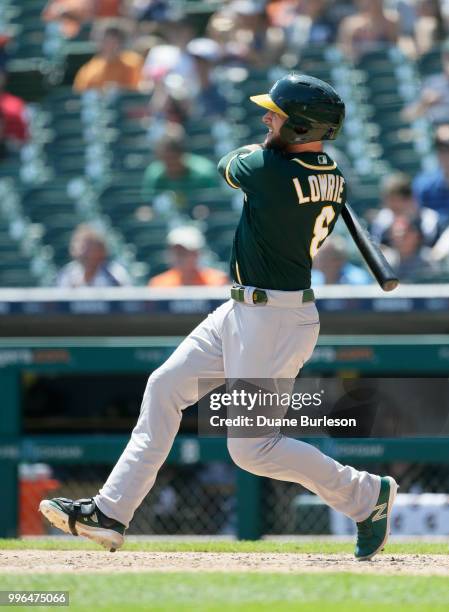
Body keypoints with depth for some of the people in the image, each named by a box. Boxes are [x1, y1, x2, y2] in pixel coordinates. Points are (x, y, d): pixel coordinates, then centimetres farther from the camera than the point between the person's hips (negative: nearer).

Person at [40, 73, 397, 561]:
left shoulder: (269, 170, -24)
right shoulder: (332, 178, 0)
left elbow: (228, 166, -1)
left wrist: (261, 146, 17)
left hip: (273, 322, -10)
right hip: (244, 312, 10)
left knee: (252, 448, -4)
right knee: (165, 387, 12)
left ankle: (366, 494, 10)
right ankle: (111, 512, 16)